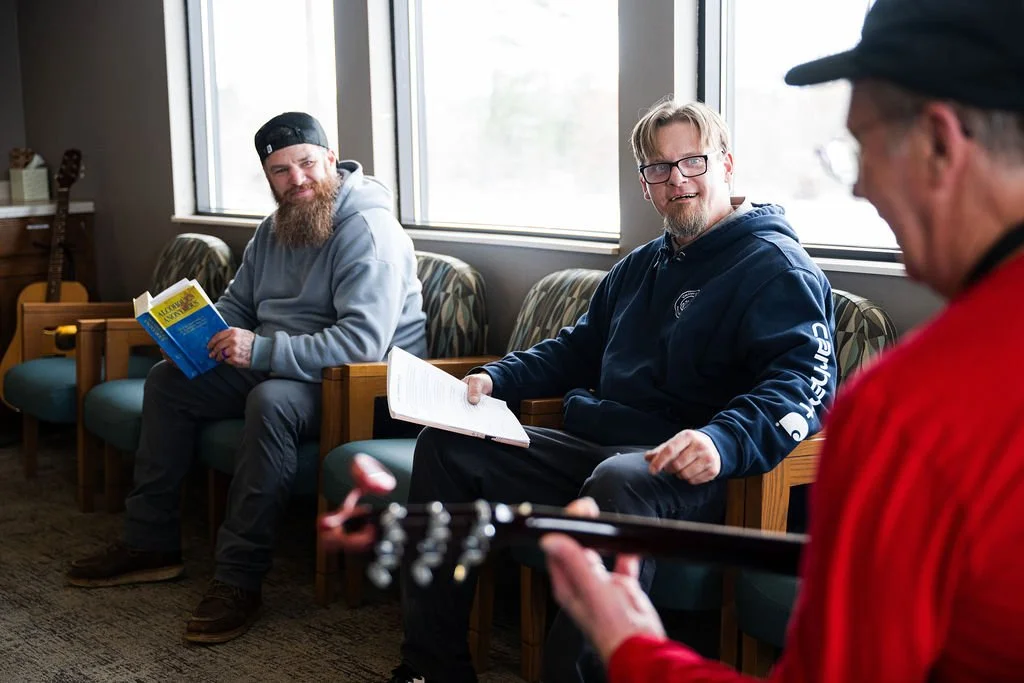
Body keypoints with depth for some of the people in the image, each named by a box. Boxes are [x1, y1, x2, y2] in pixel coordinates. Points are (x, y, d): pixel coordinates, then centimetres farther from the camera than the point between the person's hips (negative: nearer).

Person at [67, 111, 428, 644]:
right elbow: (236, 304, 21)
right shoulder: (274, 229, 10)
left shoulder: (366, 230, -20)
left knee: (270, 401, -38)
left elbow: (363, 341, -31)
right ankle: (149, 542, 11)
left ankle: (239, 580, -30)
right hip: (271, 368, 10)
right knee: (167, 380, 8)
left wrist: (262, 350, -33)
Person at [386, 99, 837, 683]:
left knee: (616, 482, -42)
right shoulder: (642, 267, 24)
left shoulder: (774, 264, -3)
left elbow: (805, 379, -18)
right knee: (445, 444, 4)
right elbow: (576, 350, 33)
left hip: (683, 473, -9)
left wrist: (723, 440, -37)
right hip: (591, 448, 9)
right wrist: (496, 378, 15)